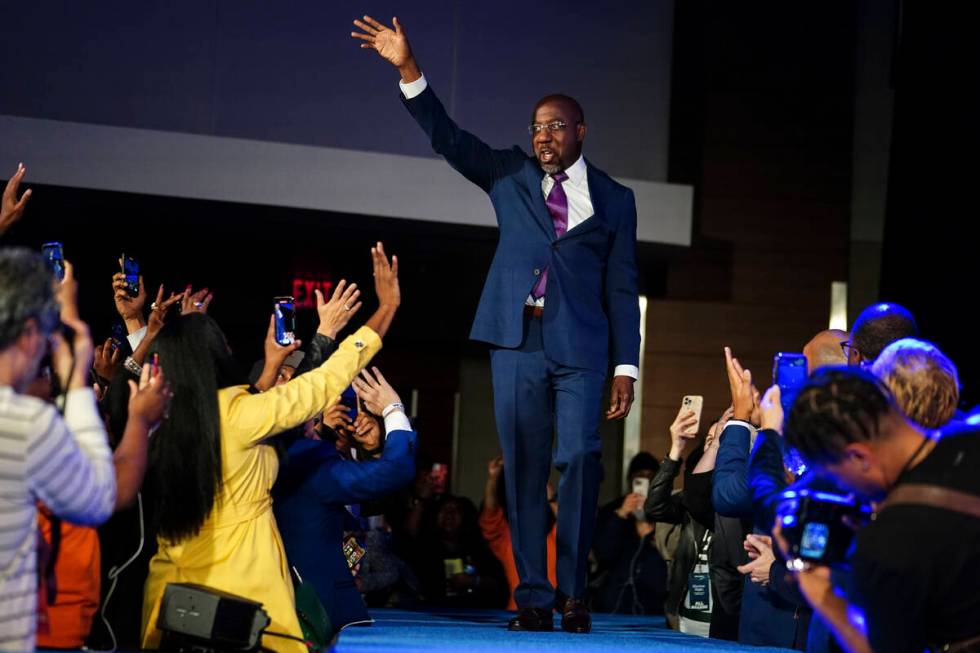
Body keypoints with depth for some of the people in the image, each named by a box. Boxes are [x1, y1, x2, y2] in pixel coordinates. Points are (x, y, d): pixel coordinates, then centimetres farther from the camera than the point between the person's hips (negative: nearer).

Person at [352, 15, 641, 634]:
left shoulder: (614, 199, 9)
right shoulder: (511, 175, 13)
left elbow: (622, 287, 7)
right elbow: (448, 137, 3)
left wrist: (626, 367, 1)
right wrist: (408, 69, -9)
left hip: (580, 348, -2)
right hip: (518, 340, 2)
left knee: (580, 461, -13)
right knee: (524, 471, 1)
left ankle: (573, 592, -4)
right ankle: (534, 597, 3)